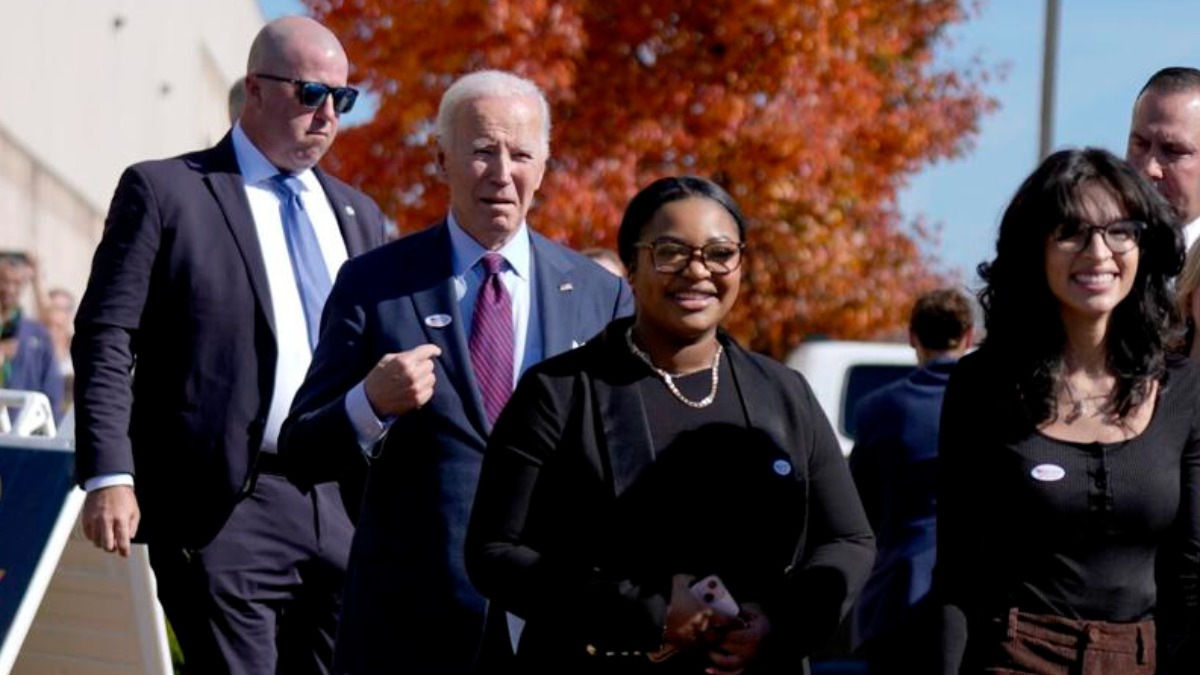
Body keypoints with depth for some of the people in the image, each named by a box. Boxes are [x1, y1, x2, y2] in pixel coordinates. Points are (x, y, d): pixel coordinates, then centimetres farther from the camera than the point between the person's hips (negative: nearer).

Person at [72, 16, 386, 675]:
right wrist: (108, 475, -16)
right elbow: (105, 340, -5)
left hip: (345, 510, 6)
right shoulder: (165, 191, 1)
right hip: (225, 510, -6)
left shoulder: (358, 215, 18)